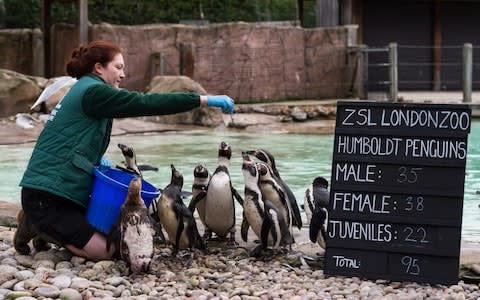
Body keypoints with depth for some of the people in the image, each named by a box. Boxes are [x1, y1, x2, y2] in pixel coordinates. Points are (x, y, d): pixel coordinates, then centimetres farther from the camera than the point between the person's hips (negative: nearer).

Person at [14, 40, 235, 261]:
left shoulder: (83, 90, 19)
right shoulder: (92, 91, -14)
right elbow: (144, 104, -21)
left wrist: (97, 159, 4)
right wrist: (203, 100, -22)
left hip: (65, 193, 10)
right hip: (45, 198, -10)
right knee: (104, 250, -17)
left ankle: (46, 227, 15)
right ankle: (35, 226, -1)